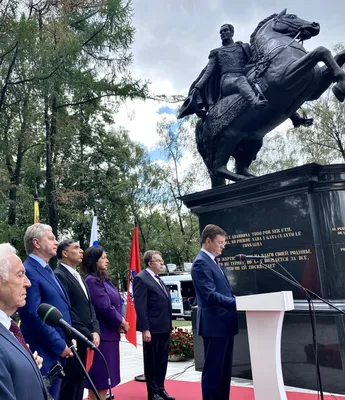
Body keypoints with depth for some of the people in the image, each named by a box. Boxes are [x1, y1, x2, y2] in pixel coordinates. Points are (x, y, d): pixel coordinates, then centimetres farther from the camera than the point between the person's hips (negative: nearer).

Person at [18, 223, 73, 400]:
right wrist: (60, 345, -16)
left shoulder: (47, 270, 13)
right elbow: (34, 316, -22)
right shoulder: (29, 271, -18)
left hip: (58, 350, 9)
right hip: (45, 352, -9)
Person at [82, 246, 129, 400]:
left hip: (110, 333, 9)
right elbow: (105, 307, -21)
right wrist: (121, 322, -6)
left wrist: (121, 321, -2)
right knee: (100, 377, 0)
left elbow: (116, 303, 14)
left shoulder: (104, 279, 12)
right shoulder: (92, 280, -17)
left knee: (105, 376, 17)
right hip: (101, 334, -9)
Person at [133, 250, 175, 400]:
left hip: (164, 327, 8)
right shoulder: (141, 279, -13)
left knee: (162, 360, 17)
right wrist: (145, 329, -21)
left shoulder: (158, 279, 15)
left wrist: (169, 325, 16)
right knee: (151, 361, 7)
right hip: (152, 328, -8)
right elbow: (140, 306, -18)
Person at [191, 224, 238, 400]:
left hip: (224, 324, 10)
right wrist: (239, 303, -27)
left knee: (224, 370, 18)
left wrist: (238, 302, 9)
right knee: (213, 370, 1)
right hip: (214, 325, -10)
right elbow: (211, 295, -24)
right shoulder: (201, 263, -16)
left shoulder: (212, 261, 16)